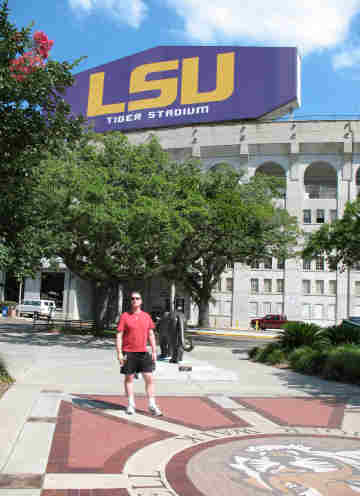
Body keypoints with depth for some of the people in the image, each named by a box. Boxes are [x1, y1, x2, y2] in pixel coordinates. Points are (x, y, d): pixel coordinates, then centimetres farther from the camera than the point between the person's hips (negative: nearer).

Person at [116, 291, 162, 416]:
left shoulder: (146, 316, 8)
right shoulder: (124, 316, -3)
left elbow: (151, 335, 11)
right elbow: (119, 336, -5)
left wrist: (154, 352, 5)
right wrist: (119, 353, -12)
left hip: (143, 353, 3)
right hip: (129, 353, -3)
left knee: (149, 378, 1)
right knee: (129, 378, 8)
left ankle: (152, 405, 9)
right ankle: (131, 404, 20)